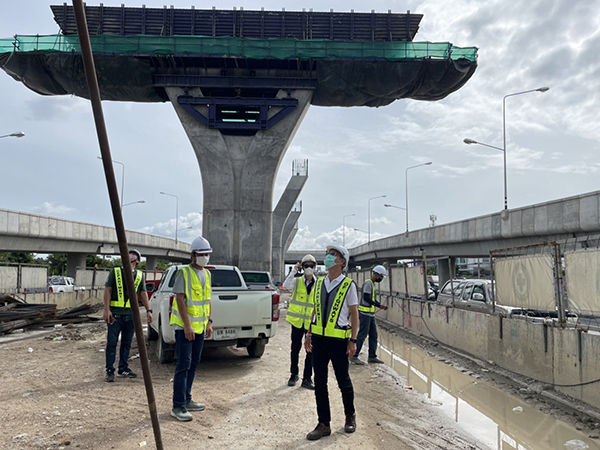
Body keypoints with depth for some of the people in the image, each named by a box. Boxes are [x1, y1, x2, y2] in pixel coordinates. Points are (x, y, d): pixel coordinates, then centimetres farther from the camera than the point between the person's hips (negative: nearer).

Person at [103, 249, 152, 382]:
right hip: (115, 313, -3)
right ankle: (110, 371, 5)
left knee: (127, 343, 11)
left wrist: (148, 310, 5)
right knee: (112, 343, -1)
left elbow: (143, 293, 13)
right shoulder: (115, 272, 3)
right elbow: (107, 290, 0)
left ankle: (123, 368, 21)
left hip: (131, 314, 3)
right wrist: (106, 309, -9)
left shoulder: (139, 275, 11)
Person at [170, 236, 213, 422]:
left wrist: (209, 322, 11)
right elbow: (180, 300, -17)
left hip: (200, 326, 8)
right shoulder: (184, 273, -12)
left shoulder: (207, 274, 11)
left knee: (193, 364, 13)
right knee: (183, 365, -7)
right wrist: (187, 326, -21)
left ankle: (186, 400, 24)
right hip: (184, 326, -7)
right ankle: (178, 406, -1)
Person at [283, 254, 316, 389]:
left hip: (311, 322, 1)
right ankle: (294, 374, 27)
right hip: (297, 321, -1)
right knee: (295, 349, 10)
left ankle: (307, 379, 13)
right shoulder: (297, 281, -1)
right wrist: (294, 270, -24)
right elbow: (286, 286, -22)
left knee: (311, 351, 3)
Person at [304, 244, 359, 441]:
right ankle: (324, 424, 19)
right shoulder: (319, 283, 9)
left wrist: (353, 340, -6)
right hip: (318, 338, 4)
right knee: (319, 382, 7)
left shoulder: (348, 285, -4)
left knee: (343, 381, 10)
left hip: (338, 340, -4)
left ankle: (350, 416, 33)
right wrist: (309, 334, 12)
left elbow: (354, 314, -2)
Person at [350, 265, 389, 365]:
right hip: (365, 313, -10)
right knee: (362, 334, -7)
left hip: (371, 314, 10)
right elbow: (366, 298, -21)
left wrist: (381, 305, 9)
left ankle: (372, 356, 18)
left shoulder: (372, 284, 17)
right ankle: (354, 356, -2)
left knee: (373, 335, 11)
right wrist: (379, 305, -19)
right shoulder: (368, 283, -13)